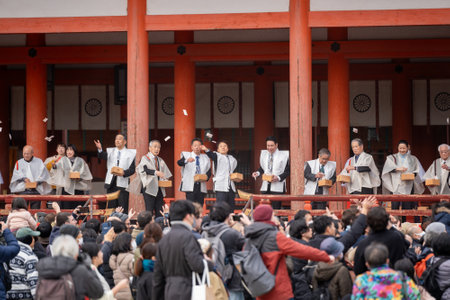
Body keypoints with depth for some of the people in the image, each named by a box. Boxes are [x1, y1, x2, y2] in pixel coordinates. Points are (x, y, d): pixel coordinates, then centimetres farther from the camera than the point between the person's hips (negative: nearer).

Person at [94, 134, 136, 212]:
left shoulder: (130, 153, 3)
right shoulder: (111, 151, 12)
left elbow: (132, 169, -2)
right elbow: (102, 156, -8)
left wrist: (124, 173, -19)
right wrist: (100, 149, -28)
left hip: (123, 183, -3)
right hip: (111, 182, 3)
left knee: (123, 208, -3)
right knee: (111, 207, 5)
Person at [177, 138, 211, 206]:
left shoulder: (205, 158, 17)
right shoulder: (186, 155, 5)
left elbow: (209, 171, 13)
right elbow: (179, 163, -16)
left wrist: (206, 177, -11)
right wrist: (187, 160, -38)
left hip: (201, 186, 4)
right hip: (190, 186, -4)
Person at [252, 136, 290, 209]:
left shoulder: (284, 155, -3)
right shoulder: (264, 154, 13)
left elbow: (287, 171, -4)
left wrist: (278, 178, -18)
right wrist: (257, 173, 0)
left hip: (277, 187, -5)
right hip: (265, 187, 5)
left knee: (276, 209, -8)